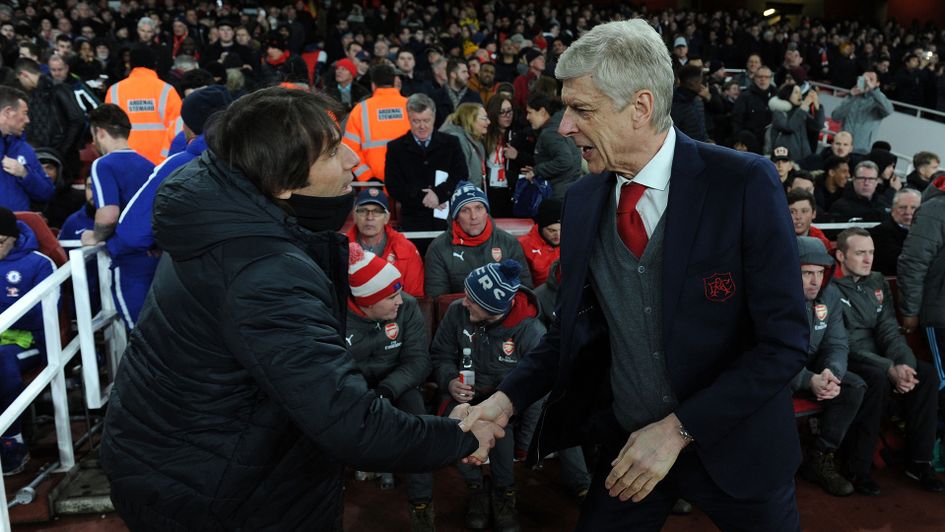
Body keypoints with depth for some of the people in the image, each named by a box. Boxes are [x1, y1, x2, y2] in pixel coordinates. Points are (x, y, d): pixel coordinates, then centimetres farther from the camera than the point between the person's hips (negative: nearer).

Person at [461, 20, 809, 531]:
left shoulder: (744, 183, -17)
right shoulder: (582, 200, -4)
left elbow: (784, 341, -16)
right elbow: (574, 326, 5)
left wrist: (679, 428, -20)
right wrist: (508, 397, -10)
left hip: (733, 445, -2)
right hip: (626, 442, 3)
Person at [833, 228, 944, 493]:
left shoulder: (877, 282, 11)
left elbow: (889, 330, 4)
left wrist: (905, 363, -16)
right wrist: (890, 369, -24)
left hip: (878, 357, 7)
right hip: (847, 363, -7)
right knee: (879, 379, -34)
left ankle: (919, 461, -9)